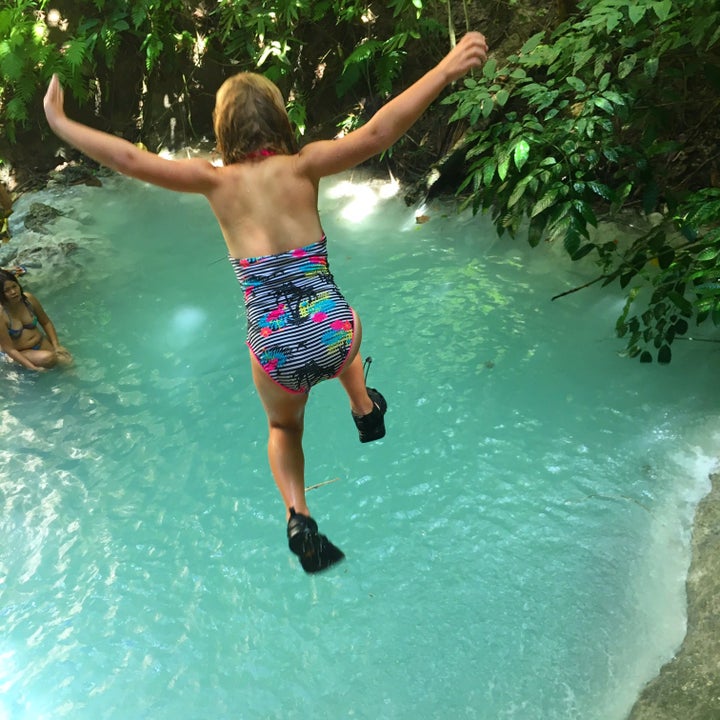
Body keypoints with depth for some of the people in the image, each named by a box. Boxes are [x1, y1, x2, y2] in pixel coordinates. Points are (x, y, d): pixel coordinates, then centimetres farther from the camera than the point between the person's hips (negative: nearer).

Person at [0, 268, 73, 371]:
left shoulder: (29, 299, -10)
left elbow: (46, 322, 5)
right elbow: (8, 349, -22)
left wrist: (56, 345, -6)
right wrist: (32, 367, -28)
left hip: (40, 342, 4)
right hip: (21, 353, -4)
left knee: (67, 358, -18)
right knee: (47, 358, -30)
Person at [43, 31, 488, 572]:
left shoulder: (216, 181, 0)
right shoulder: (303, 166, -3)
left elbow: (132, 159, -2)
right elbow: (377, 132, -15)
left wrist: (60, 123, 12)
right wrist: (446, 70, -12)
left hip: (277, 349, 0)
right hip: (331, 333, 0)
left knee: (284, 431, 32)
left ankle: (298, 516, 16)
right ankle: (365, 410, 49)